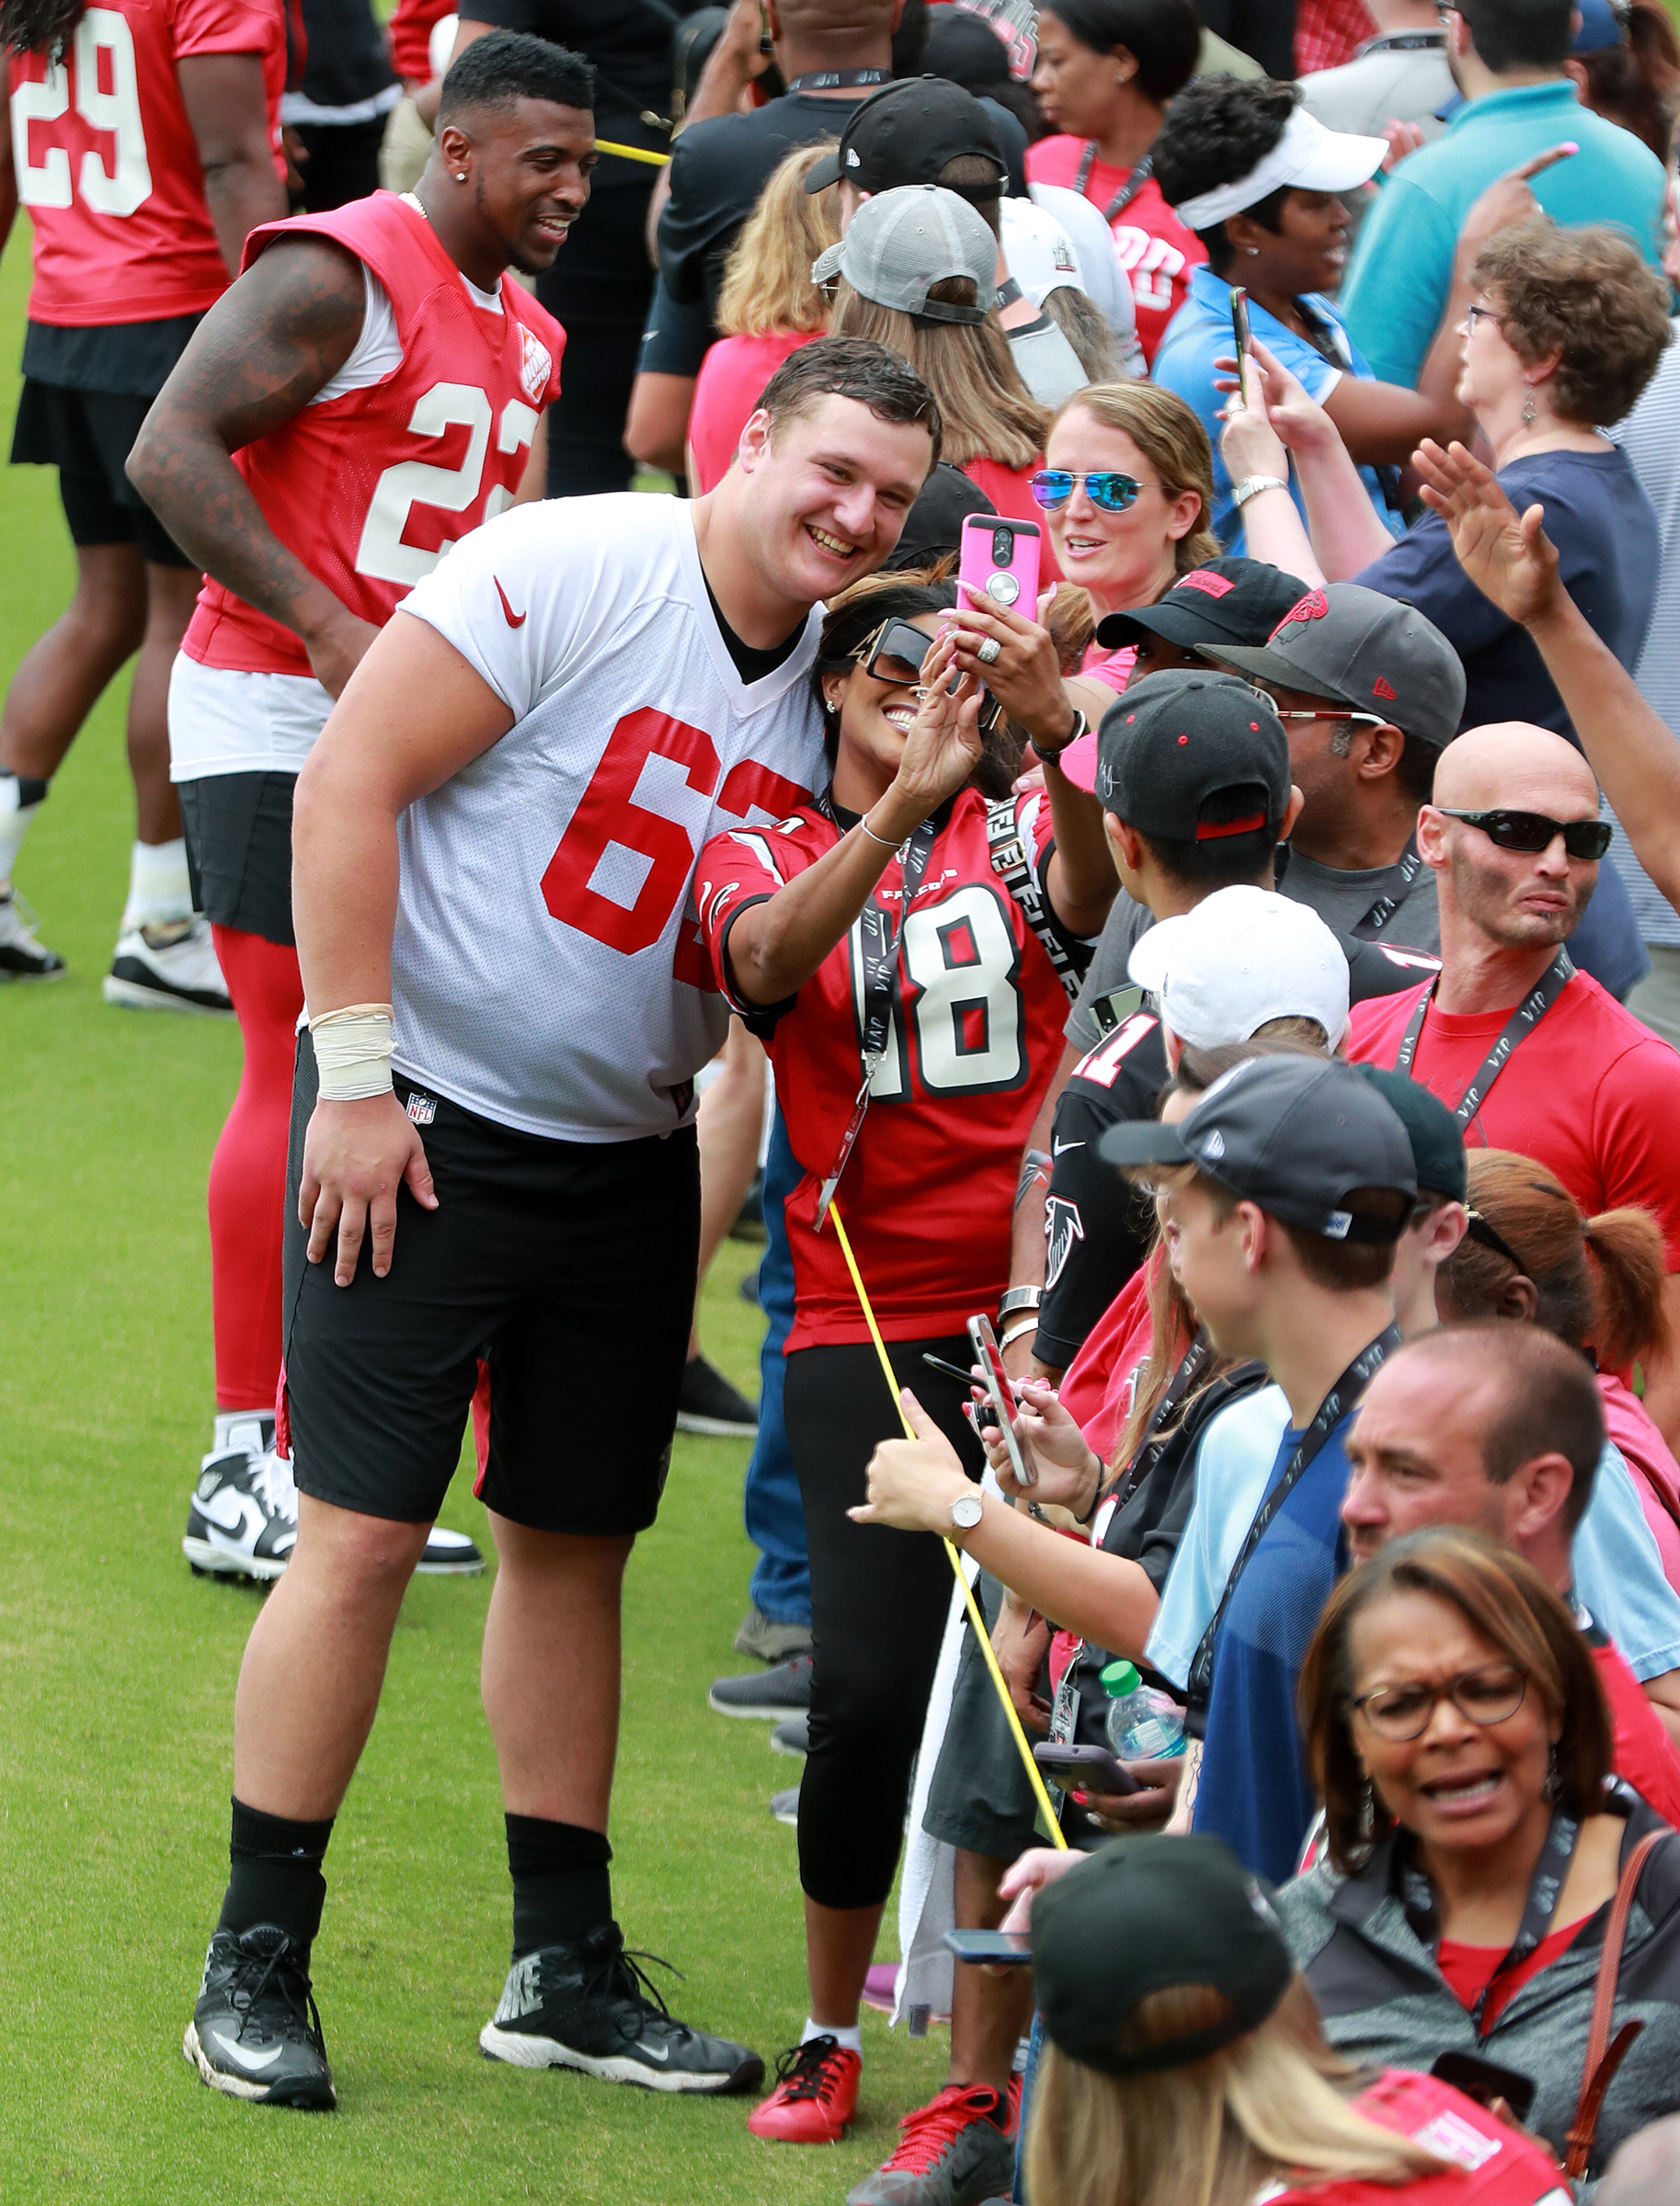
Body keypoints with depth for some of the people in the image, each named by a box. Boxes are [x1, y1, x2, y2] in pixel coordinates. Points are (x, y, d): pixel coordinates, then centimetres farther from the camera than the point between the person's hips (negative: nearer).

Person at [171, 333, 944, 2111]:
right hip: (423, 1126, -6)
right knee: (362, 1535, -8)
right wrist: (355, 1075, -17)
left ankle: (564, 1967, 18)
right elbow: (348, 784, -16)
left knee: (575, 1544, 10)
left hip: (629, 1152, 6)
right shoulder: (569, 572, -15)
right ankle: (254, 1966, 1)